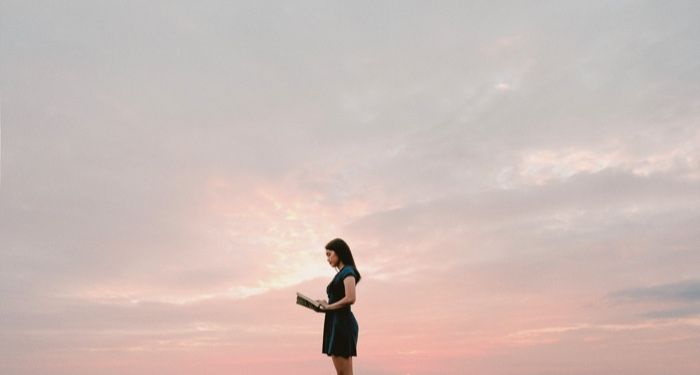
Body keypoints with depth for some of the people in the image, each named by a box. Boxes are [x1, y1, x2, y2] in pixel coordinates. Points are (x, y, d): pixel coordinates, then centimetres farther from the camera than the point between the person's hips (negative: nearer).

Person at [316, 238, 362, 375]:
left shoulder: (348, 271, -8)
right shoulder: (340, 274, 18)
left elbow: (350, 298, -21)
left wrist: (328, 307, -10)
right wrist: (323, 307, 1)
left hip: (343, 323, -9)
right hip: (336, 323, 9)